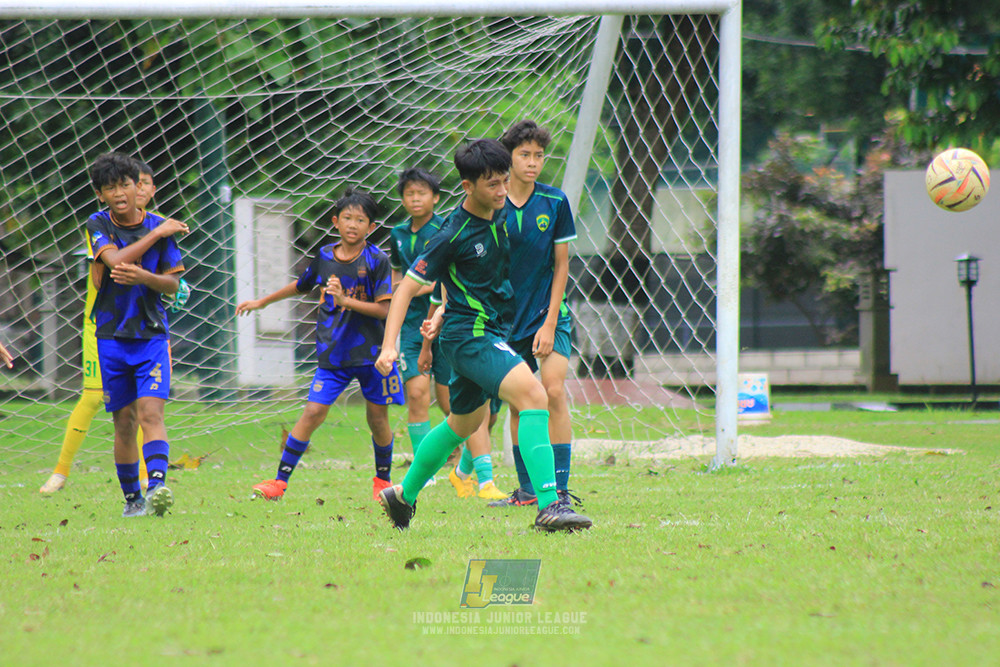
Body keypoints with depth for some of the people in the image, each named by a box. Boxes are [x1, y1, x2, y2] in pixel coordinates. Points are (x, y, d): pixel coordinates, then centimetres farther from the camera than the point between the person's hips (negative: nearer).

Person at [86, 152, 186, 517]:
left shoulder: (159, 227, 2)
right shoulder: (98, 225, -2)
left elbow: (172, 284, 2)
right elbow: (116, 260, -21)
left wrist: (143, 276, -19)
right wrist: (157, 233, -16)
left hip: (152, 334, 0)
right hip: (111, 336, 0)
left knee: (150, 412, -16)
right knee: (124, 421, 5)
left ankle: (157, 486, -29)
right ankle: (132, 498, 17)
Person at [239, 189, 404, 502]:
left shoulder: (377, 261, -8)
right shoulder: (324, 257, 4)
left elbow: (384, 309, -13)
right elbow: (301, 285, 23)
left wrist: (345, 299, -21)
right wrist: (262, 302, 31)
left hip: (371, 351, -2)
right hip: (332, 354, 2)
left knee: (378, 418, 6)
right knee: (313, 411, -8)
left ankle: (383, 480, 28)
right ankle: (280, 481, -6)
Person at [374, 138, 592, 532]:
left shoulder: (496, 216, 5)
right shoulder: (453, 235, -17)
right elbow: (409, 287, -14)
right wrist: (389, 346, -21)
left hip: (489, 332, 10)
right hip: (469, 335, -10)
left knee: (464, 423, 25)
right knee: (533, 395, -26)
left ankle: (404, 494, 43)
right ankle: (548, 506, -34)